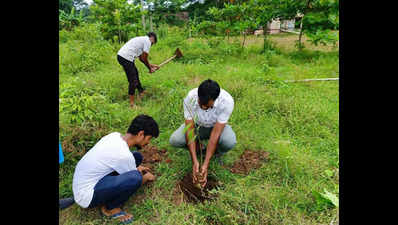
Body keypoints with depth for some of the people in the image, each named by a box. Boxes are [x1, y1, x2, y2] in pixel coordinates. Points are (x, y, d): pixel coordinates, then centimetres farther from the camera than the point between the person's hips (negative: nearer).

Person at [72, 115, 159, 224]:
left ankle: (108, 198, 6)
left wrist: (136, 168, 22)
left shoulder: (115, 135, -4)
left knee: (137, 156, 2)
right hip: (86, 196, -9)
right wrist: (147, 177, 12)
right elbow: (134, 180, -9)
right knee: (135, 177, -31)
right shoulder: (124, 155, -28)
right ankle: (111, 208, -2)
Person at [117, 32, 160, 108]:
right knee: (133, 80, -6)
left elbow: (141, 58, 26)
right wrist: (149, 68, 7)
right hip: (126, 58, -11)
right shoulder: (147, 41, -4)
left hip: (121, 55, 11)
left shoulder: (142, 39, 25)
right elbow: (144, 58, -6)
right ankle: (132, 103, 1)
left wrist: (150, 65, 26)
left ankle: (141, 91, 44)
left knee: (135, 73, 27)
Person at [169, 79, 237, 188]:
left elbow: (215, 134, -33)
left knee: (230, 142, -34)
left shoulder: (227, 101, -34)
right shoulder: (190, 98, -31)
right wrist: (194, 161, -34)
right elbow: (190, 130, -28)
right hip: (196, 125, 2)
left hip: (217, 127, -1)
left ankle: (217, 153, 2)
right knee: (175, 140, -25)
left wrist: (206, 164, -35)